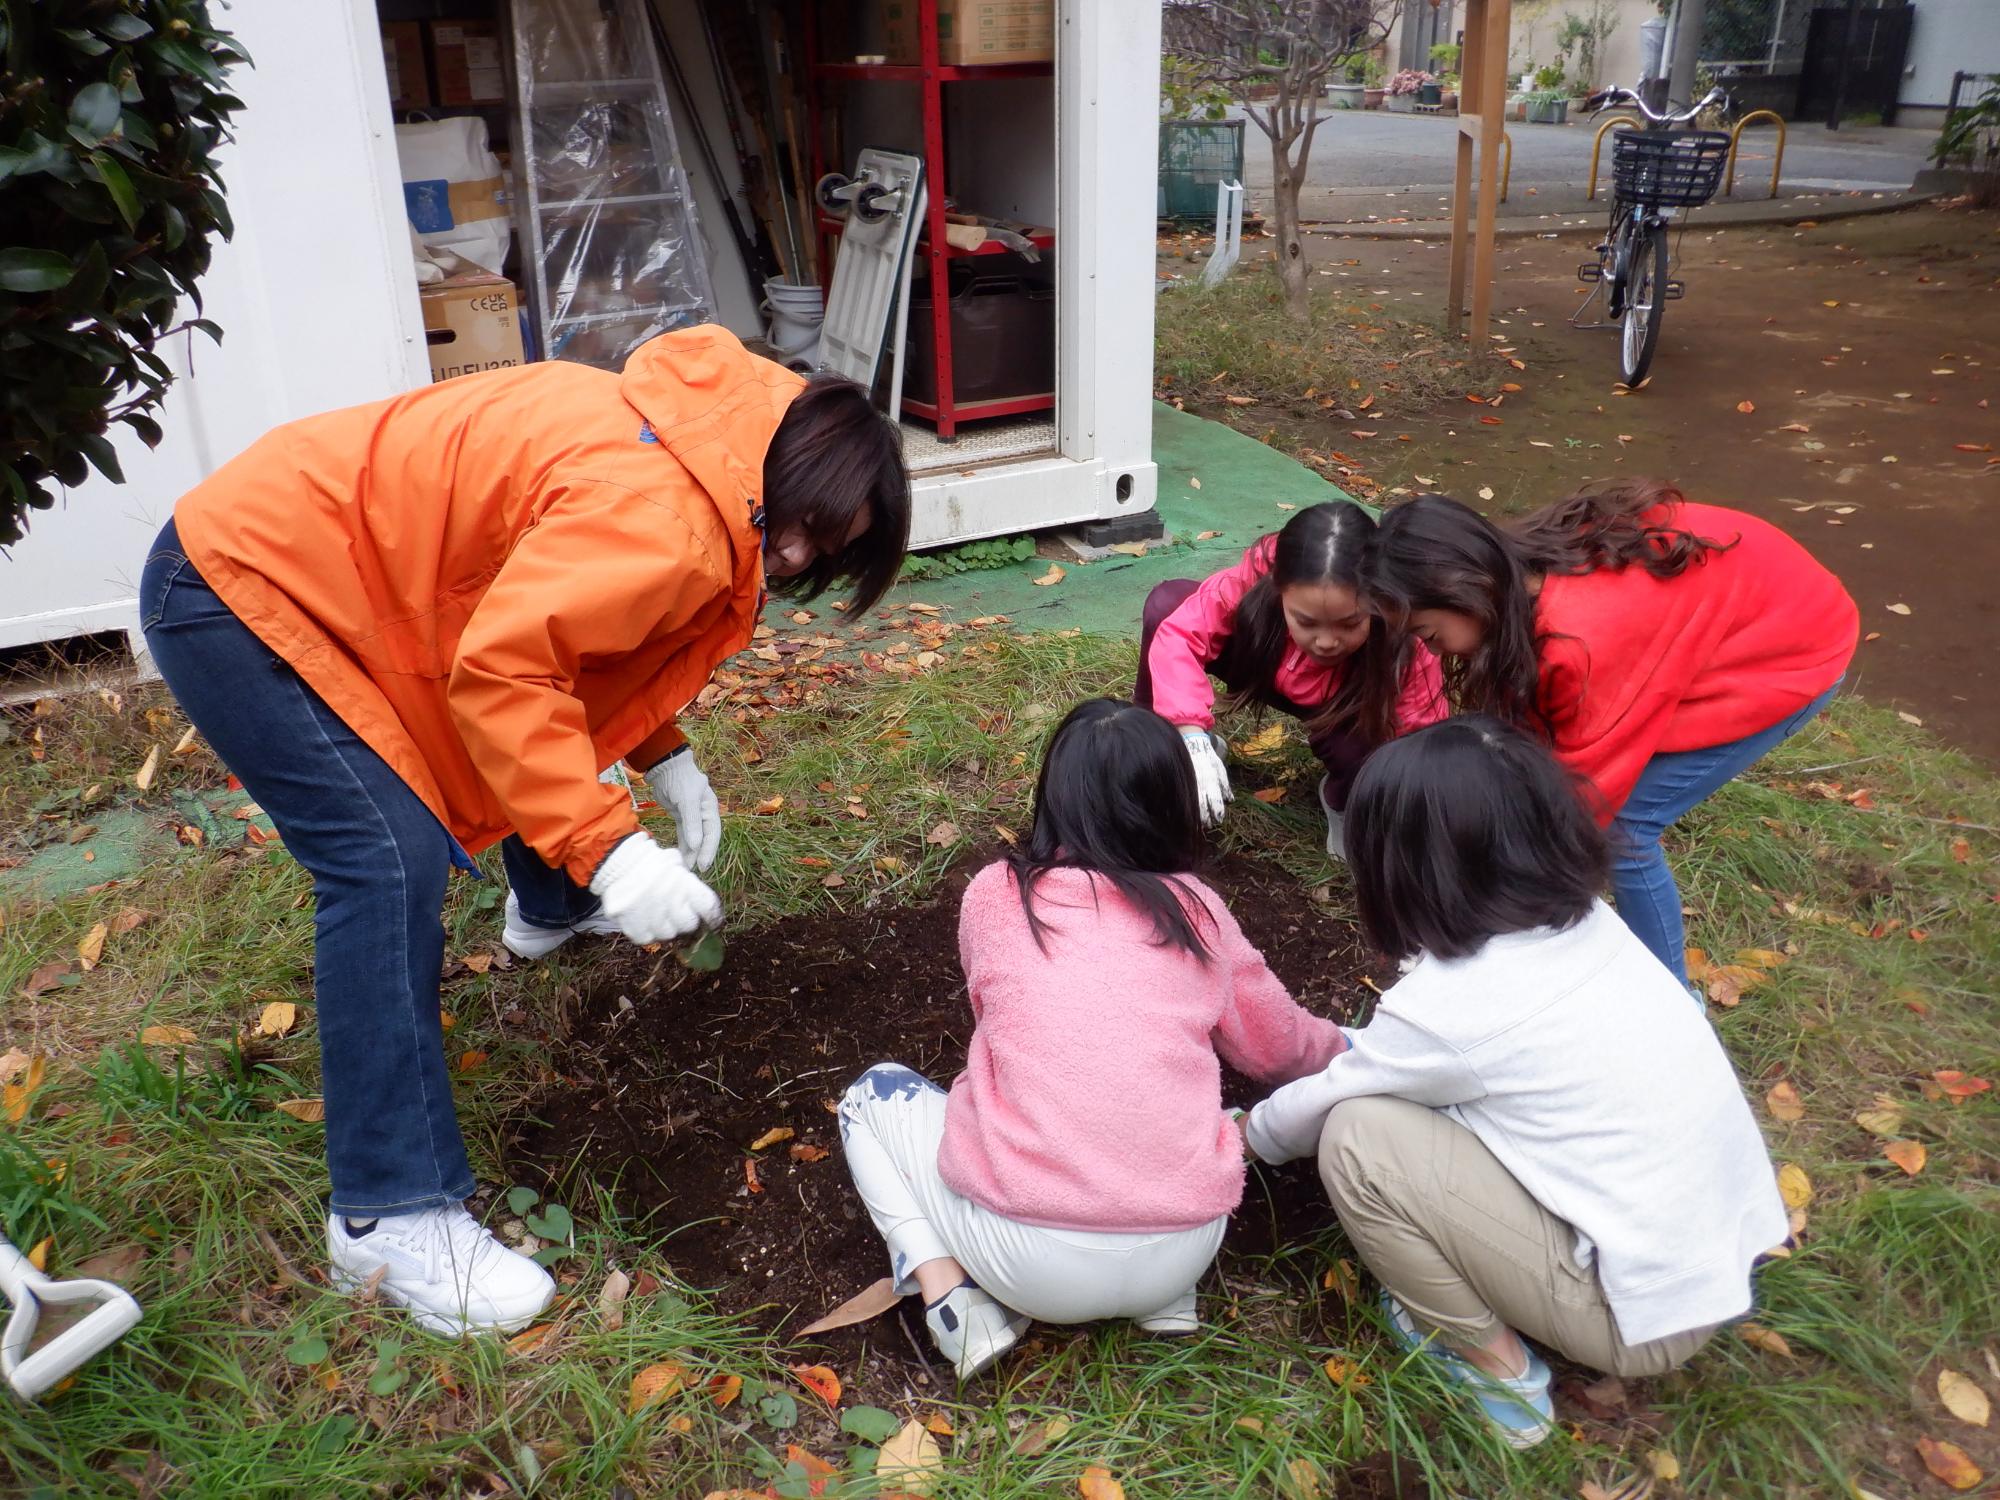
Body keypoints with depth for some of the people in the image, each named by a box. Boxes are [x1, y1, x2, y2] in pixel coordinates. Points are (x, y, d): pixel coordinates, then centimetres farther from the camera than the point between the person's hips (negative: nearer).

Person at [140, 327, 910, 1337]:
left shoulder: (701, 466, 1)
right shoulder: (659, 517, -31)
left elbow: (570, 620, 12)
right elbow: (503, 667, -36)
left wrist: (662, 755, 2)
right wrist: (607, 852, -36)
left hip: (349, 570, 10)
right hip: (236, 590, -10)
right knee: (394, 863, -20)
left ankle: (551, 911, 53)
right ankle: (388, 1219, -12)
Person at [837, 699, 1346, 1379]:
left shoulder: (994, 894, 1)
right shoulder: (1197, 910, 5)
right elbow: (1278, 1046, 19)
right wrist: (1343, 1049, 43)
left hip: (1027, 1257, -3)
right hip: (1182, 1253, 3)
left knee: (874, 1096, 22)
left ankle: (953, 1298, 4)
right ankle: (1167, 1295, 16)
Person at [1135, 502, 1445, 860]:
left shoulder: (1404, 643, -39)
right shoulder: (1259, 577, -38)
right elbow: (1176, 633, -37)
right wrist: (1192, 738, -48)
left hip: (1344, 707, -1)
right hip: (1266, 665, 1)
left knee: (1365, 754, -37)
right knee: (1166, 603, -24)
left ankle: (1343, 802, 3)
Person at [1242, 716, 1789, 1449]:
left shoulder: (1448, 1004, -21)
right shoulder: (1585, 921, -2)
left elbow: (1314, 1110, -1)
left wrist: (1246, 1131, 18)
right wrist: (1367, 1048, 25)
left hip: (1649, 1309, -8)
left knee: (1356, 1139, -11)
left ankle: (1494, 1368, 5)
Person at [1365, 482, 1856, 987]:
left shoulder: (1583, 640, -36)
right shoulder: (1525, 572, -13)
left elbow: (1585, 787, -21)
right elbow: (1529, 732, -2)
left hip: (1797, 651, -8)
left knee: (1621, 824, -9)